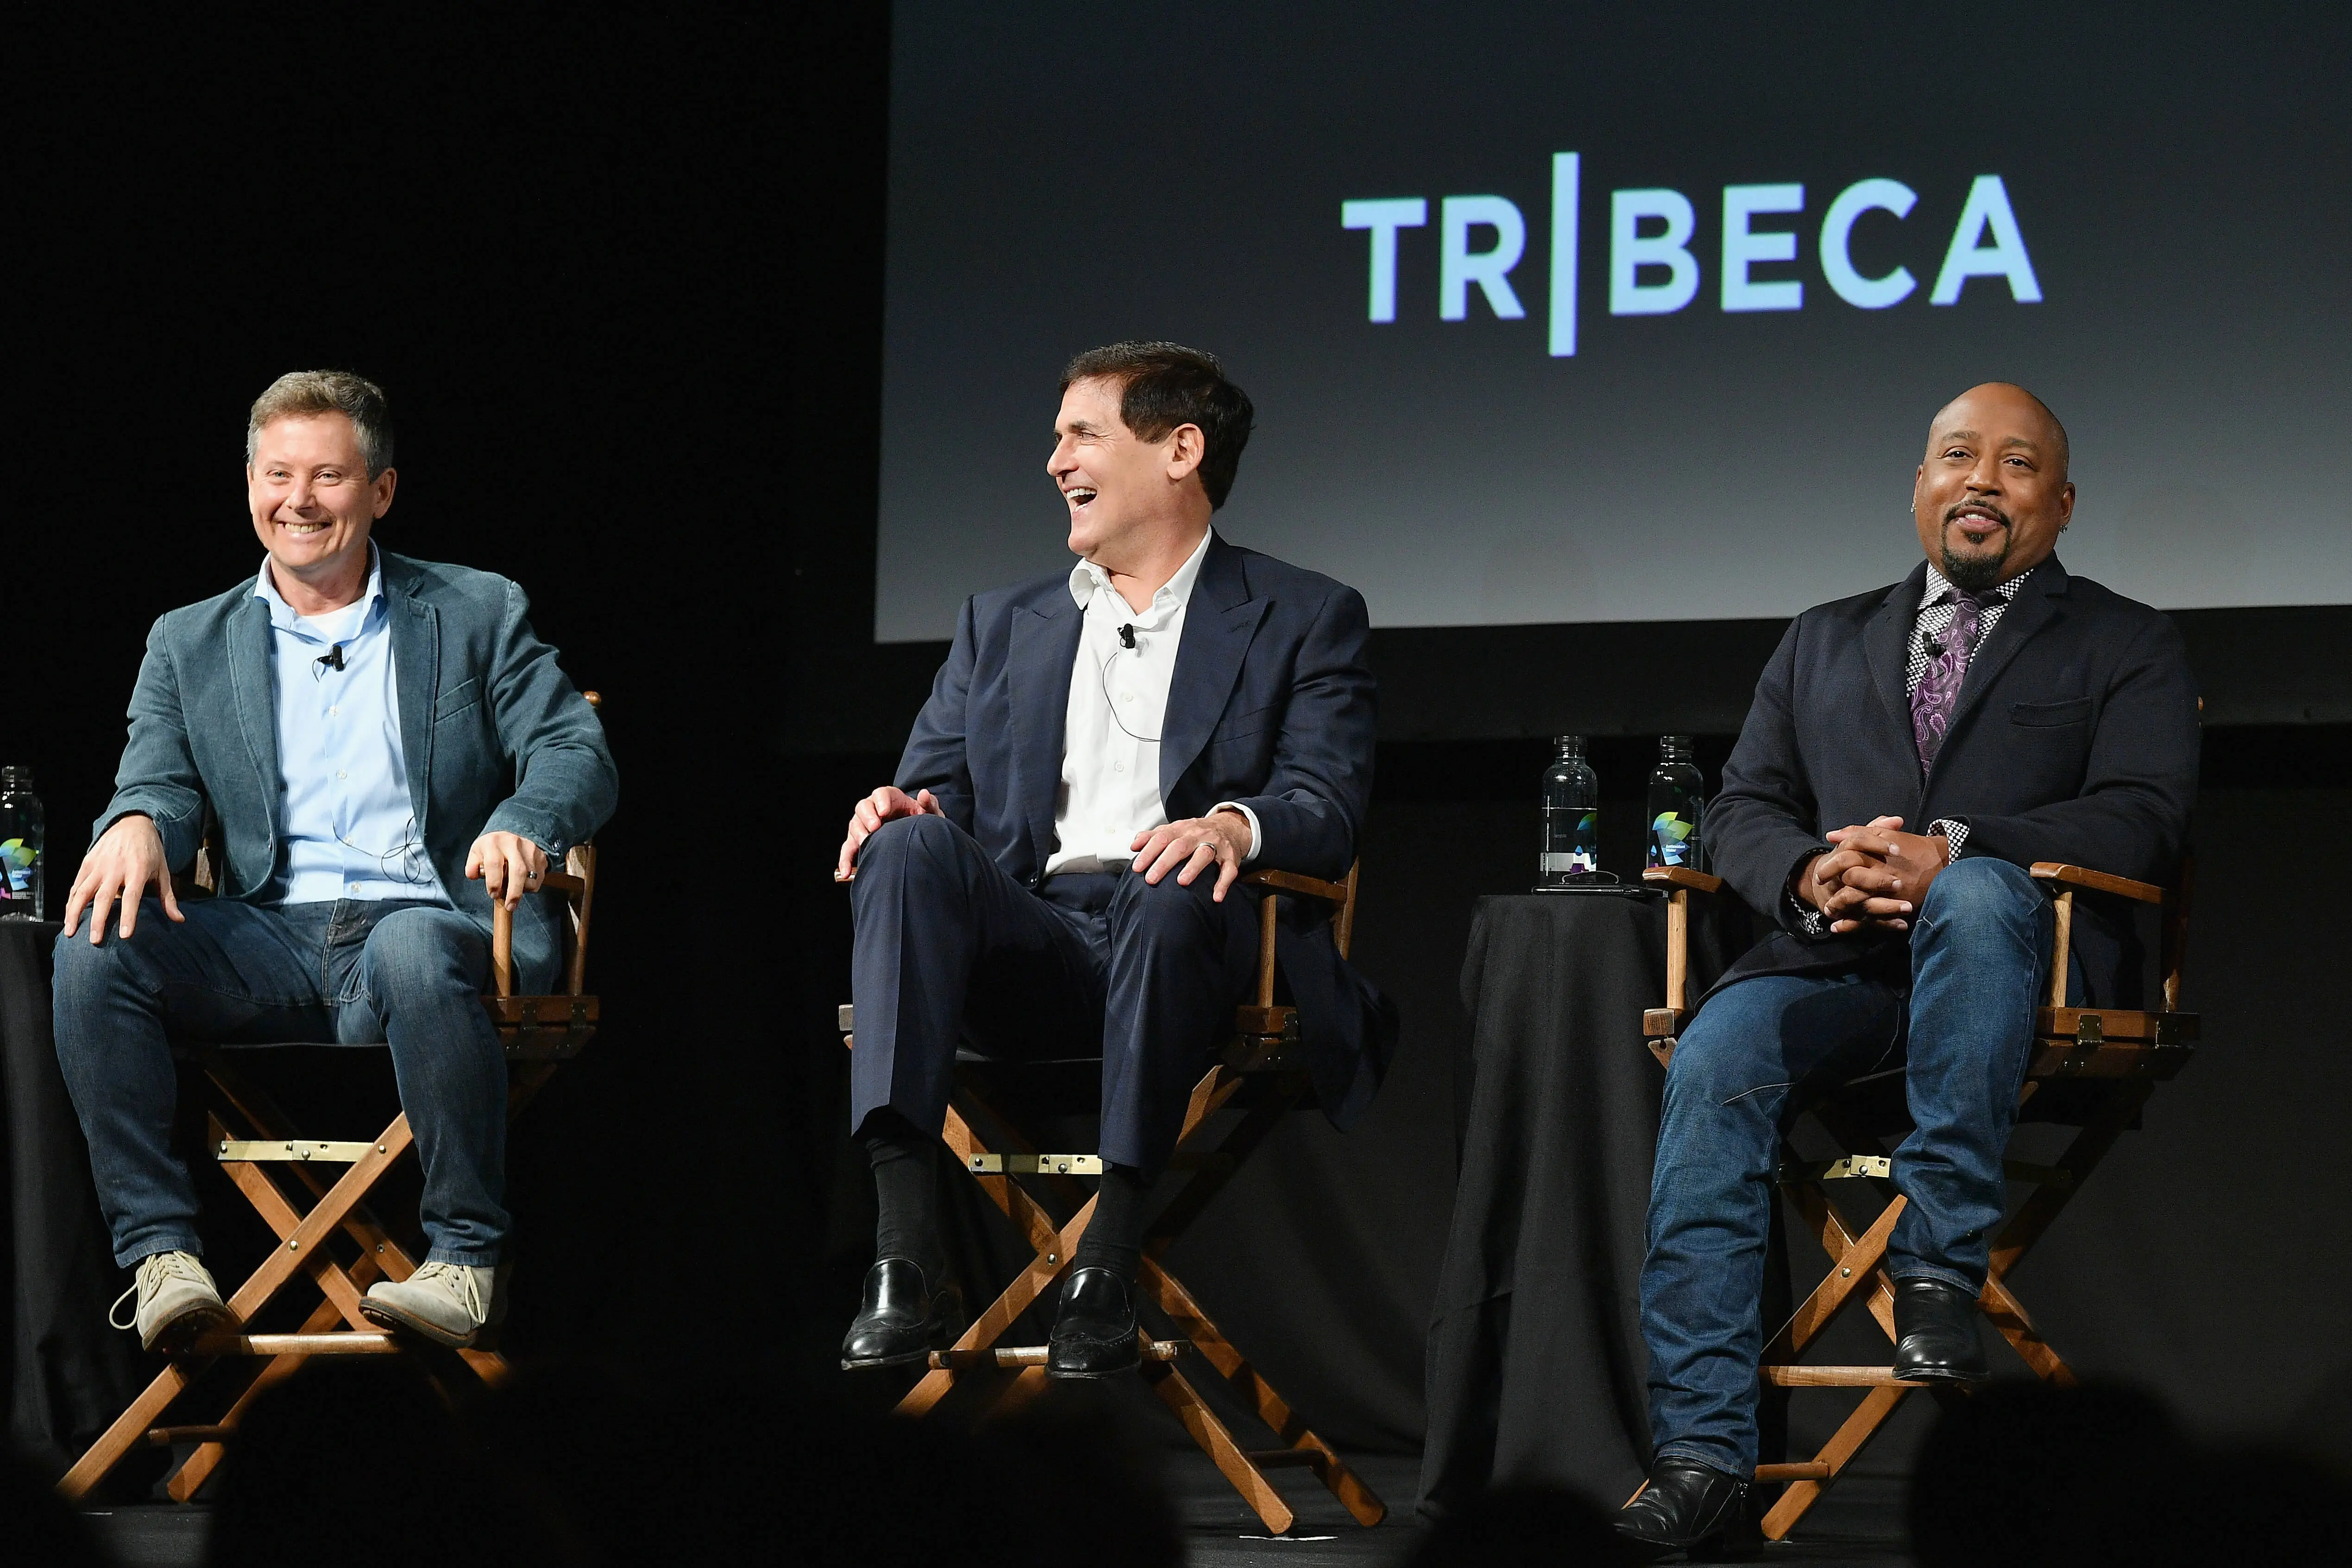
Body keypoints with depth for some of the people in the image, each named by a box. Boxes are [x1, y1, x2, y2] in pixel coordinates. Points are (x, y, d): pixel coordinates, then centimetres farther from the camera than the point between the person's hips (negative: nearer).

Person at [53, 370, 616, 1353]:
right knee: (97, 944, -26)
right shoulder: (190, 645, 19)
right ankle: (160, 1252, -25)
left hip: (428, 922, -3)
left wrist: (524, 824, -22)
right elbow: (162, 782, 8)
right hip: (267, 942, 3)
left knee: (413, 951, -39)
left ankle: (468, 1259, -26)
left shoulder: (478, 616, 12)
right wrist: (139, 825, -19)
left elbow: (578, 754, 2)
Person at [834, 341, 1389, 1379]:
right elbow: (930, 787, 20)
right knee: (910, 844, -30)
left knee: (1171, 889, -39)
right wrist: (894, 811, -7)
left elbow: (1328, 811, 0)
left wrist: (1235, 825, -25)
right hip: (1030, 944, 3)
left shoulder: (1305, 620, 14)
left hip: (1184, 942, -3)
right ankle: (904, 1262, -41)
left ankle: (1109, 1265, -39)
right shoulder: (1002, 626, 28)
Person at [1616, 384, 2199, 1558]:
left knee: (1975, 897, -39)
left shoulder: (2125, 648, 15)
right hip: (1840, 968, 3)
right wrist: (1809, 874, -7)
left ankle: (1938, 1270, -37)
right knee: (1715, 1058, -30)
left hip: (2024, 955, -3)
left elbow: (2143, 822, -1)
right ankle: (1701, 1452, -35)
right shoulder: (1824, 644, 28)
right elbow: (1742, 808, 19)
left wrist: (1949, 854, -16)